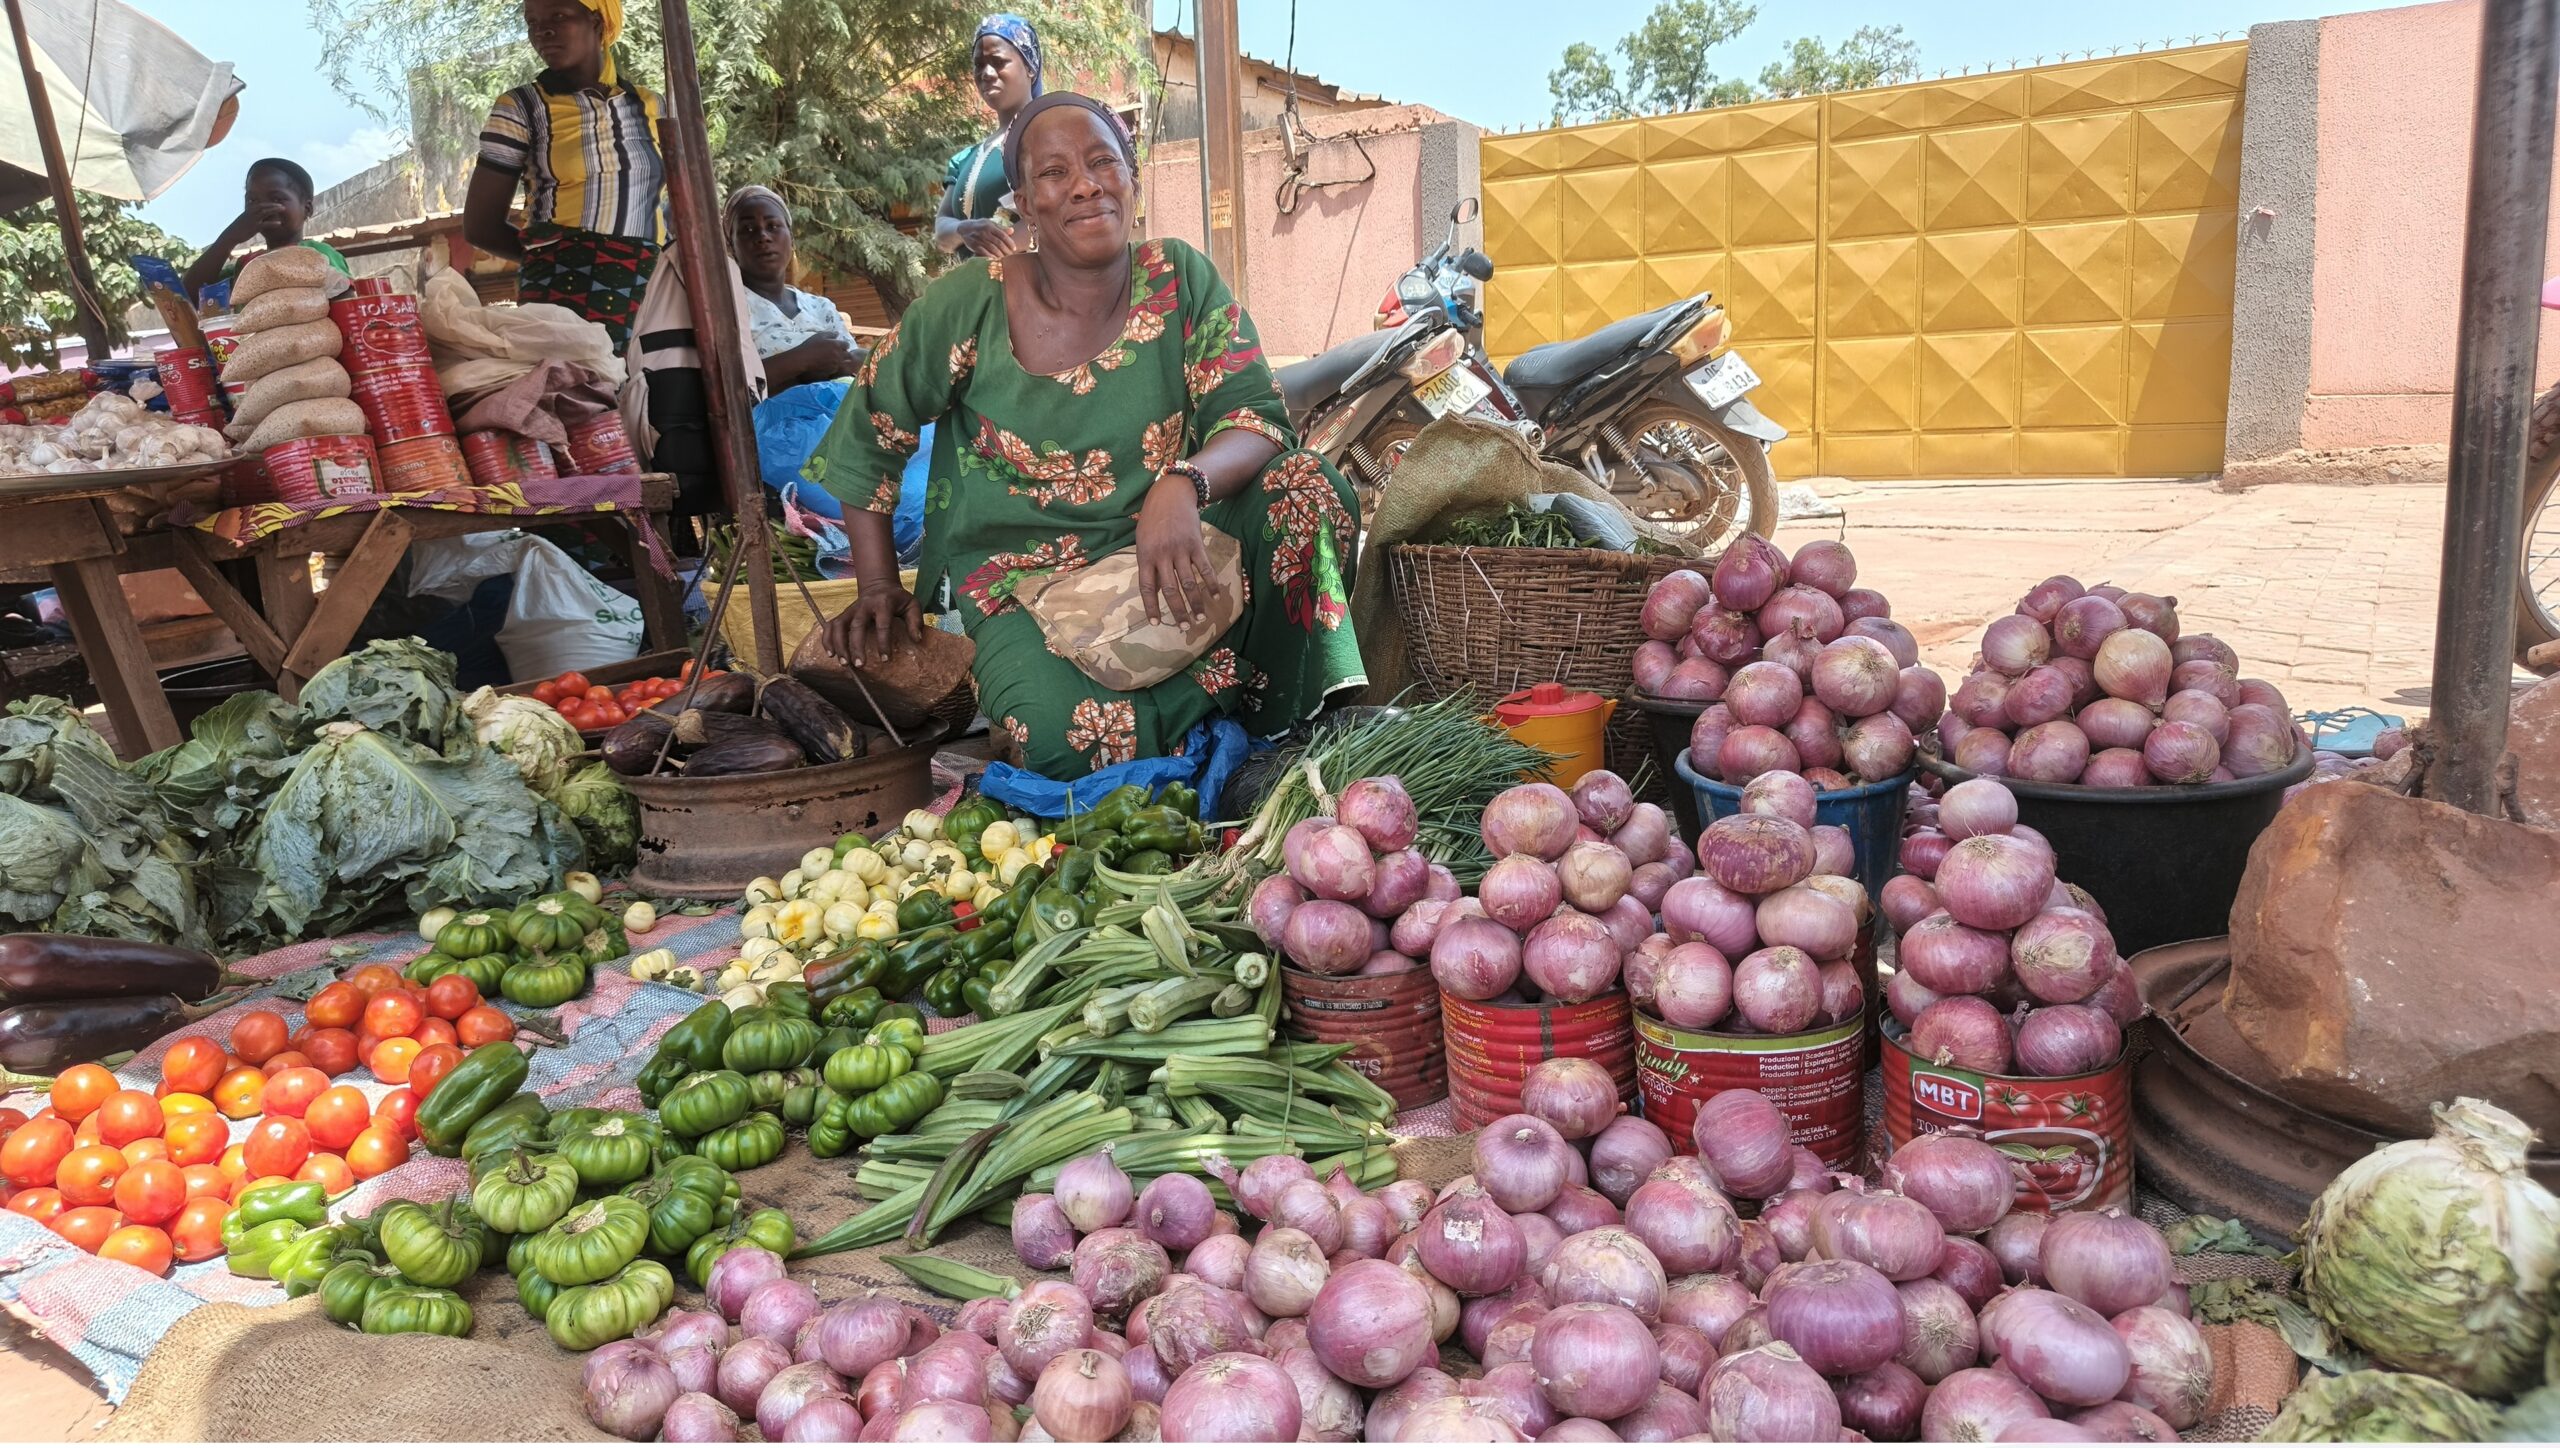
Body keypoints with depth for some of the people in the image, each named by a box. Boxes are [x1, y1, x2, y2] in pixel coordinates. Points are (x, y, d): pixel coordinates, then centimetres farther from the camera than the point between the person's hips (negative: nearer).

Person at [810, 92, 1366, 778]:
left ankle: (1285, 729, -3)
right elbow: (866, 435, 5)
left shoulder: (1182, 280, -4)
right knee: (1074, 737, -32)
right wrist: (878, 588, 3)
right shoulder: (966, 304, -8)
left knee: (1306, 486, -22)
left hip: (1158, 551, 2)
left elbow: (1257, 415, -12)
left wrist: (1183, 485, -34)